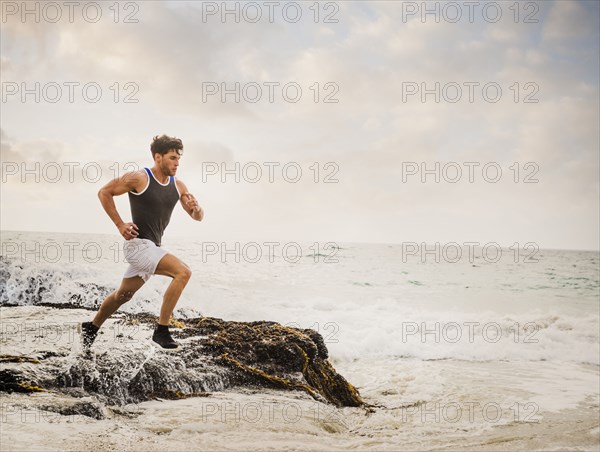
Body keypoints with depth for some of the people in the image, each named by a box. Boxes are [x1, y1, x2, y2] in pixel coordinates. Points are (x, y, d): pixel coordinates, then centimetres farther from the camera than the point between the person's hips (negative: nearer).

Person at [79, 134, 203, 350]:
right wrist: (120, 225, -9)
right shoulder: (139, 178, -11)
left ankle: (91, 327, 41)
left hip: (152, 248, 8)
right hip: (138, 244, -8)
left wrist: (196, 208, -13)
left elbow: (198, 217, 11)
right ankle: (161, 330, -17)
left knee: (123, 295, 20)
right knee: (183, 272, -23)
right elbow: (104, 192, -5)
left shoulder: (178, 185, 8)